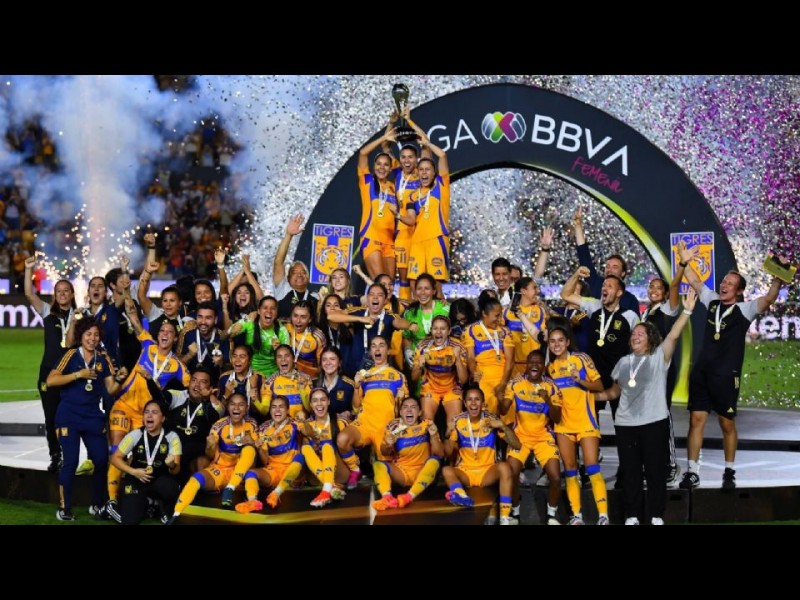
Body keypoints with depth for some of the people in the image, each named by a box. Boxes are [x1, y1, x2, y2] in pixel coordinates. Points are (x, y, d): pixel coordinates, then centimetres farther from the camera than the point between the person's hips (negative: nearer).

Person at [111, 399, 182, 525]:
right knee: (129, 521, -17)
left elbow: (176, 470, -14)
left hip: (160, 480, -1)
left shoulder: (172, 437, -10)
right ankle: (144, 504, 19)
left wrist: (171, 465, -39)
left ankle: (167, 513, -2)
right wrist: (133, 471, -18)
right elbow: (115, 458, -2)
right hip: (136, 480, 1)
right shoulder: (135, 435, -8)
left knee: (169, 486, -37)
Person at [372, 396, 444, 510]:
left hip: (421, 473, -2)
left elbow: (440, 455, -9)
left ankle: (409, 496, -44)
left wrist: (434, 436, -26)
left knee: (434, 460, -30)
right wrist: (388, 445, -20)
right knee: (378, 464, -21)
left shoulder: (426, 425, -3)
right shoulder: (394, 426, 0)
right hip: (400, 472, 2)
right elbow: (385, 453, 3)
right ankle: (387, 497, -46)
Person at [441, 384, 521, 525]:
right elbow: (448, 453, -1)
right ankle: (462, 496, -58)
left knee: (504, 467, -31)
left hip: (487, 471, -1)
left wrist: (503, 426, -22)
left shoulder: (491, 419, -4)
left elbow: (517, 445, -7)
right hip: (464, 471, 1)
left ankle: (505, 518, -37)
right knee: (446, 471, -28)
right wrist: (448, 434, -19)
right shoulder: (458, 421, -1)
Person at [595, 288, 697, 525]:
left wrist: (687, 311, -26)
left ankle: (656, 516, 9)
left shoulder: (659, 356, -1)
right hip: (626, 424, 4)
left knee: (656, 470, 1)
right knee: (630, 472, 7)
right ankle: (632, 516, 14)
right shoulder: (623, 362, 14)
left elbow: (673, 335, -15)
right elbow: (615, 391, 21)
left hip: (654, 422, -4)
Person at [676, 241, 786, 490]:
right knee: (696, 420, 1)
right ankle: (692, 472, 4)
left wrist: (777, 281, -37)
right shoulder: (712, 301, 8)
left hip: (727, 375, -4)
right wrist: (685, 262, 1)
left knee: (727, 423, 4)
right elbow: (695, 282, 14)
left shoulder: (744, 309, -5)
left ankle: (729, 472, 18)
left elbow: (768, 299, -21)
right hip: (701, 371, 4)